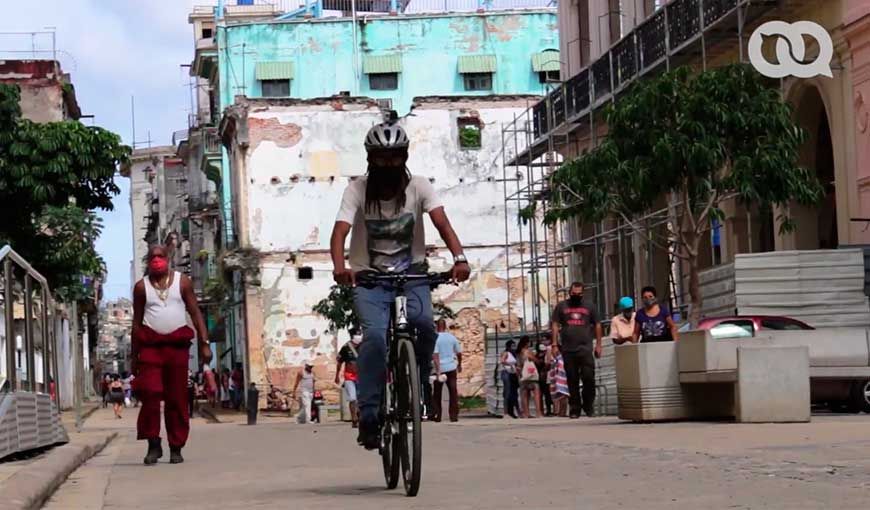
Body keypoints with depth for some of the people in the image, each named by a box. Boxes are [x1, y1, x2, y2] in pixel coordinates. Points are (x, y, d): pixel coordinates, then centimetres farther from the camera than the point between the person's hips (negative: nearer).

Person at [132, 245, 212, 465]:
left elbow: (195, 313, 7)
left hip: (177, 345, 1)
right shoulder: (141, 287, 8)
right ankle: (153, 444, -8)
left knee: (177, 398, 2)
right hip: (150, 345, -1)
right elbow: (137, 321, 10)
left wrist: (204, 343, -2)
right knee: (150, 393, -15)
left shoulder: (182, 282, 8)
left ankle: (176, 448, 9)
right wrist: (134, 355, 7)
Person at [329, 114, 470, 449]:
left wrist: (459, 258, -37)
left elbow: (441, 222, -18)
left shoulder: (418, 187, -5)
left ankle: (418, 384, 0)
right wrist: (339, 267, -42)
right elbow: (340, 232, -21)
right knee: (375, 336, -25)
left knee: (423, 323, -27)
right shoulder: (357, 190, -8)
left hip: (411, 274, 1)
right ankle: (369, 415, -19)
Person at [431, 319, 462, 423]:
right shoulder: (452, 337, 3)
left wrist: (438, 370, -20)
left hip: (439, 369, -2)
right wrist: (459, 365, 26)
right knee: (453, 392, 5)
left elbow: (435, 355, -17)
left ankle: (436, 415, 9)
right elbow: (459, 353, 10)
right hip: (451, 368, 2)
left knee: (436, 394, 9)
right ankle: (454, 415, 1)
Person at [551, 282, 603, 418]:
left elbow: (597, 325, 13)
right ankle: (575, 409, 8)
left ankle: (589, 406, 5)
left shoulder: (589, 307, 12)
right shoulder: (561, 306, 11)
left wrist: (598, 345, 7)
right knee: (572, 381, 3)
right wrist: (555, 343, -2)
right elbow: (555, 325, 8)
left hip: (585, 349, -1)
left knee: (589, 378, -9)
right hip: (568, 350, 1)